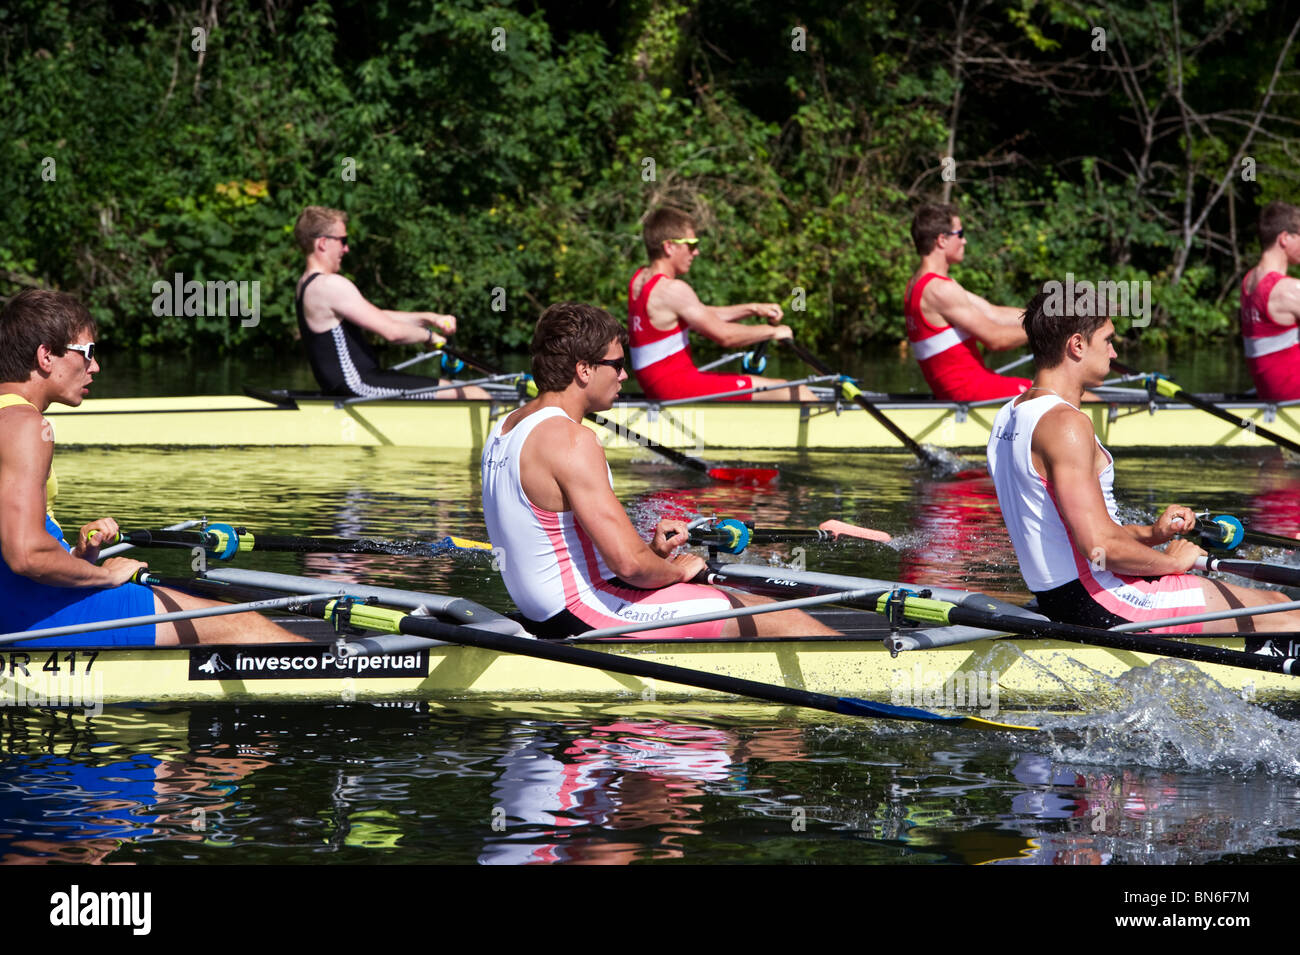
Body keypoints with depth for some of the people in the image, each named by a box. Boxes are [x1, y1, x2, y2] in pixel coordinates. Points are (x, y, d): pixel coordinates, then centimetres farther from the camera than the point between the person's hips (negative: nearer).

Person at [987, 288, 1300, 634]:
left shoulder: (1009, 417, 13)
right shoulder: (1065, 423, -19)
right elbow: (1100, 546, -25)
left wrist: (1150, 534, 9)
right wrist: (1172, 561, -8)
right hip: (1100, 604, -10)